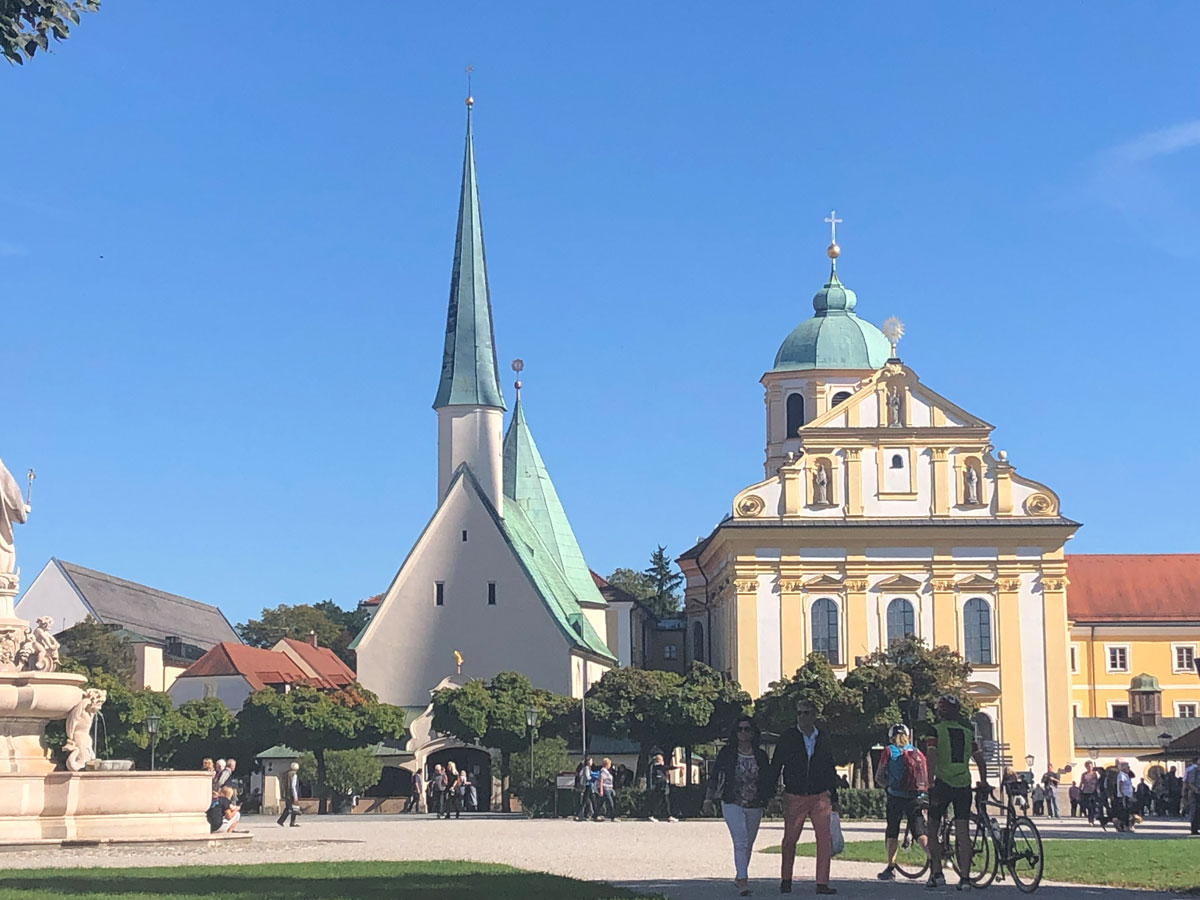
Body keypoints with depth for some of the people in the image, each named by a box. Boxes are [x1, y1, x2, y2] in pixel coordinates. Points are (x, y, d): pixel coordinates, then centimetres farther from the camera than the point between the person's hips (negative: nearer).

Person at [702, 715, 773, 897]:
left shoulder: (760, 755, 5)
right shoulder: (727, 753, -1)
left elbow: (768, 780, 12)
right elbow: (714, 777, 1)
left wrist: (771, 798, 2)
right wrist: (708, 800, -3)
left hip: (754, 806, 3)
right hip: (732, 804, -3)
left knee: (748, 845, 11)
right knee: (741, 842, -16)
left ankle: (739, 878, 28)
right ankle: (743, 881, -20)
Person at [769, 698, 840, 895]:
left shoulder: (823, 739, 9)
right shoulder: (787, 737, 1)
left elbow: (830, 770, 16)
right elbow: (775, 767, 3)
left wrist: (834, 798, 15)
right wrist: (770, 794, -2)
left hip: (820, 797, 1)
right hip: (794, 798, -1)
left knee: (825, 839, -8)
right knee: (789, 840, 6)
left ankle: (822, 883, -3)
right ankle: (786, 880, 22)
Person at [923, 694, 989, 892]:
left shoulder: (936, 730, -1)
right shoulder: (967, 731, 11)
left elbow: (931, 756, -13)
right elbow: (979, 759, 14)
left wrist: (929, 781, -15)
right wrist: (983, 782, 26)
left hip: (942, 784, -3)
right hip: (964, 785, 3)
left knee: (933, 829, 11)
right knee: (963, 832, 2)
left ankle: (937, 873, 9)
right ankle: (965, 877, -4)